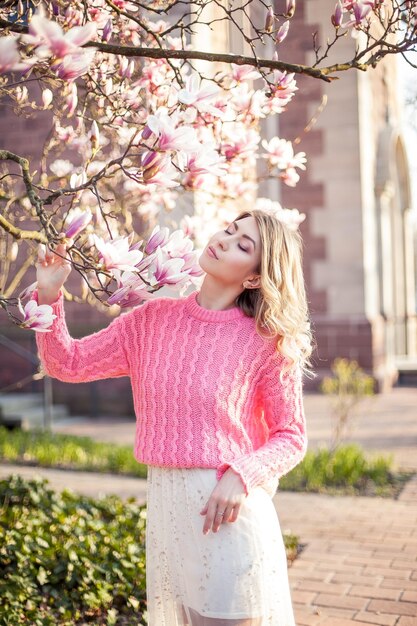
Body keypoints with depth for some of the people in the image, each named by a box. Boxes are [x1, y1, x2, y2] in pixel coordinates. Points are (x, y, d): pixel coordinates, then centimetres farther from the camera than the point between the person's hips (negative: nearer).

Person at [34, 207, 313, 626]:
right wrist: (49, 293, -8)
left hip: (228, 510, -4)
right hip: (164, 506, 4)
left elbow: (291, 437, -3)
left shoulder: (267, 343, -8)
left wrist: (241, 476, -21)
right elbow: (68, 363, 5)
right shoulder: (153, 319, 2)